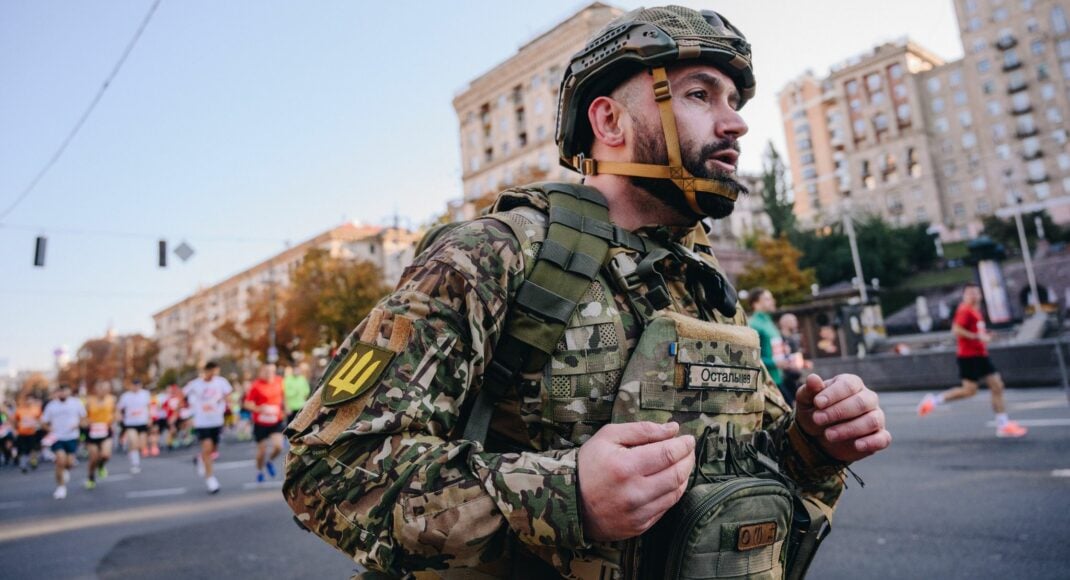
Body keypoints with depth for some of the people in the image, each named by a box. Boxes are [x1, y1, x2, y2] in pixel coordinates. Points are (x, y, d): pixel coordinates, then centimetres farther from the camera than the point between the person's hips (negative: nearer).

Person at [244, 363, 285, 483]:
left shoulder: (279, 381, -2)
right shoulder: (256, 386, -15)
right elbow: (247, 404, -12)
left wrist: (283, 408, 15)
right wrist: (259, 409, -29)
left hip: (276, 421, 3)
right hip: (260, 423, -2)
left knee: (278, 446, -13)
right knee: (262, 450, 6)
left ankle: (270, 461, 20)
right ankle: (259, 471, 34)